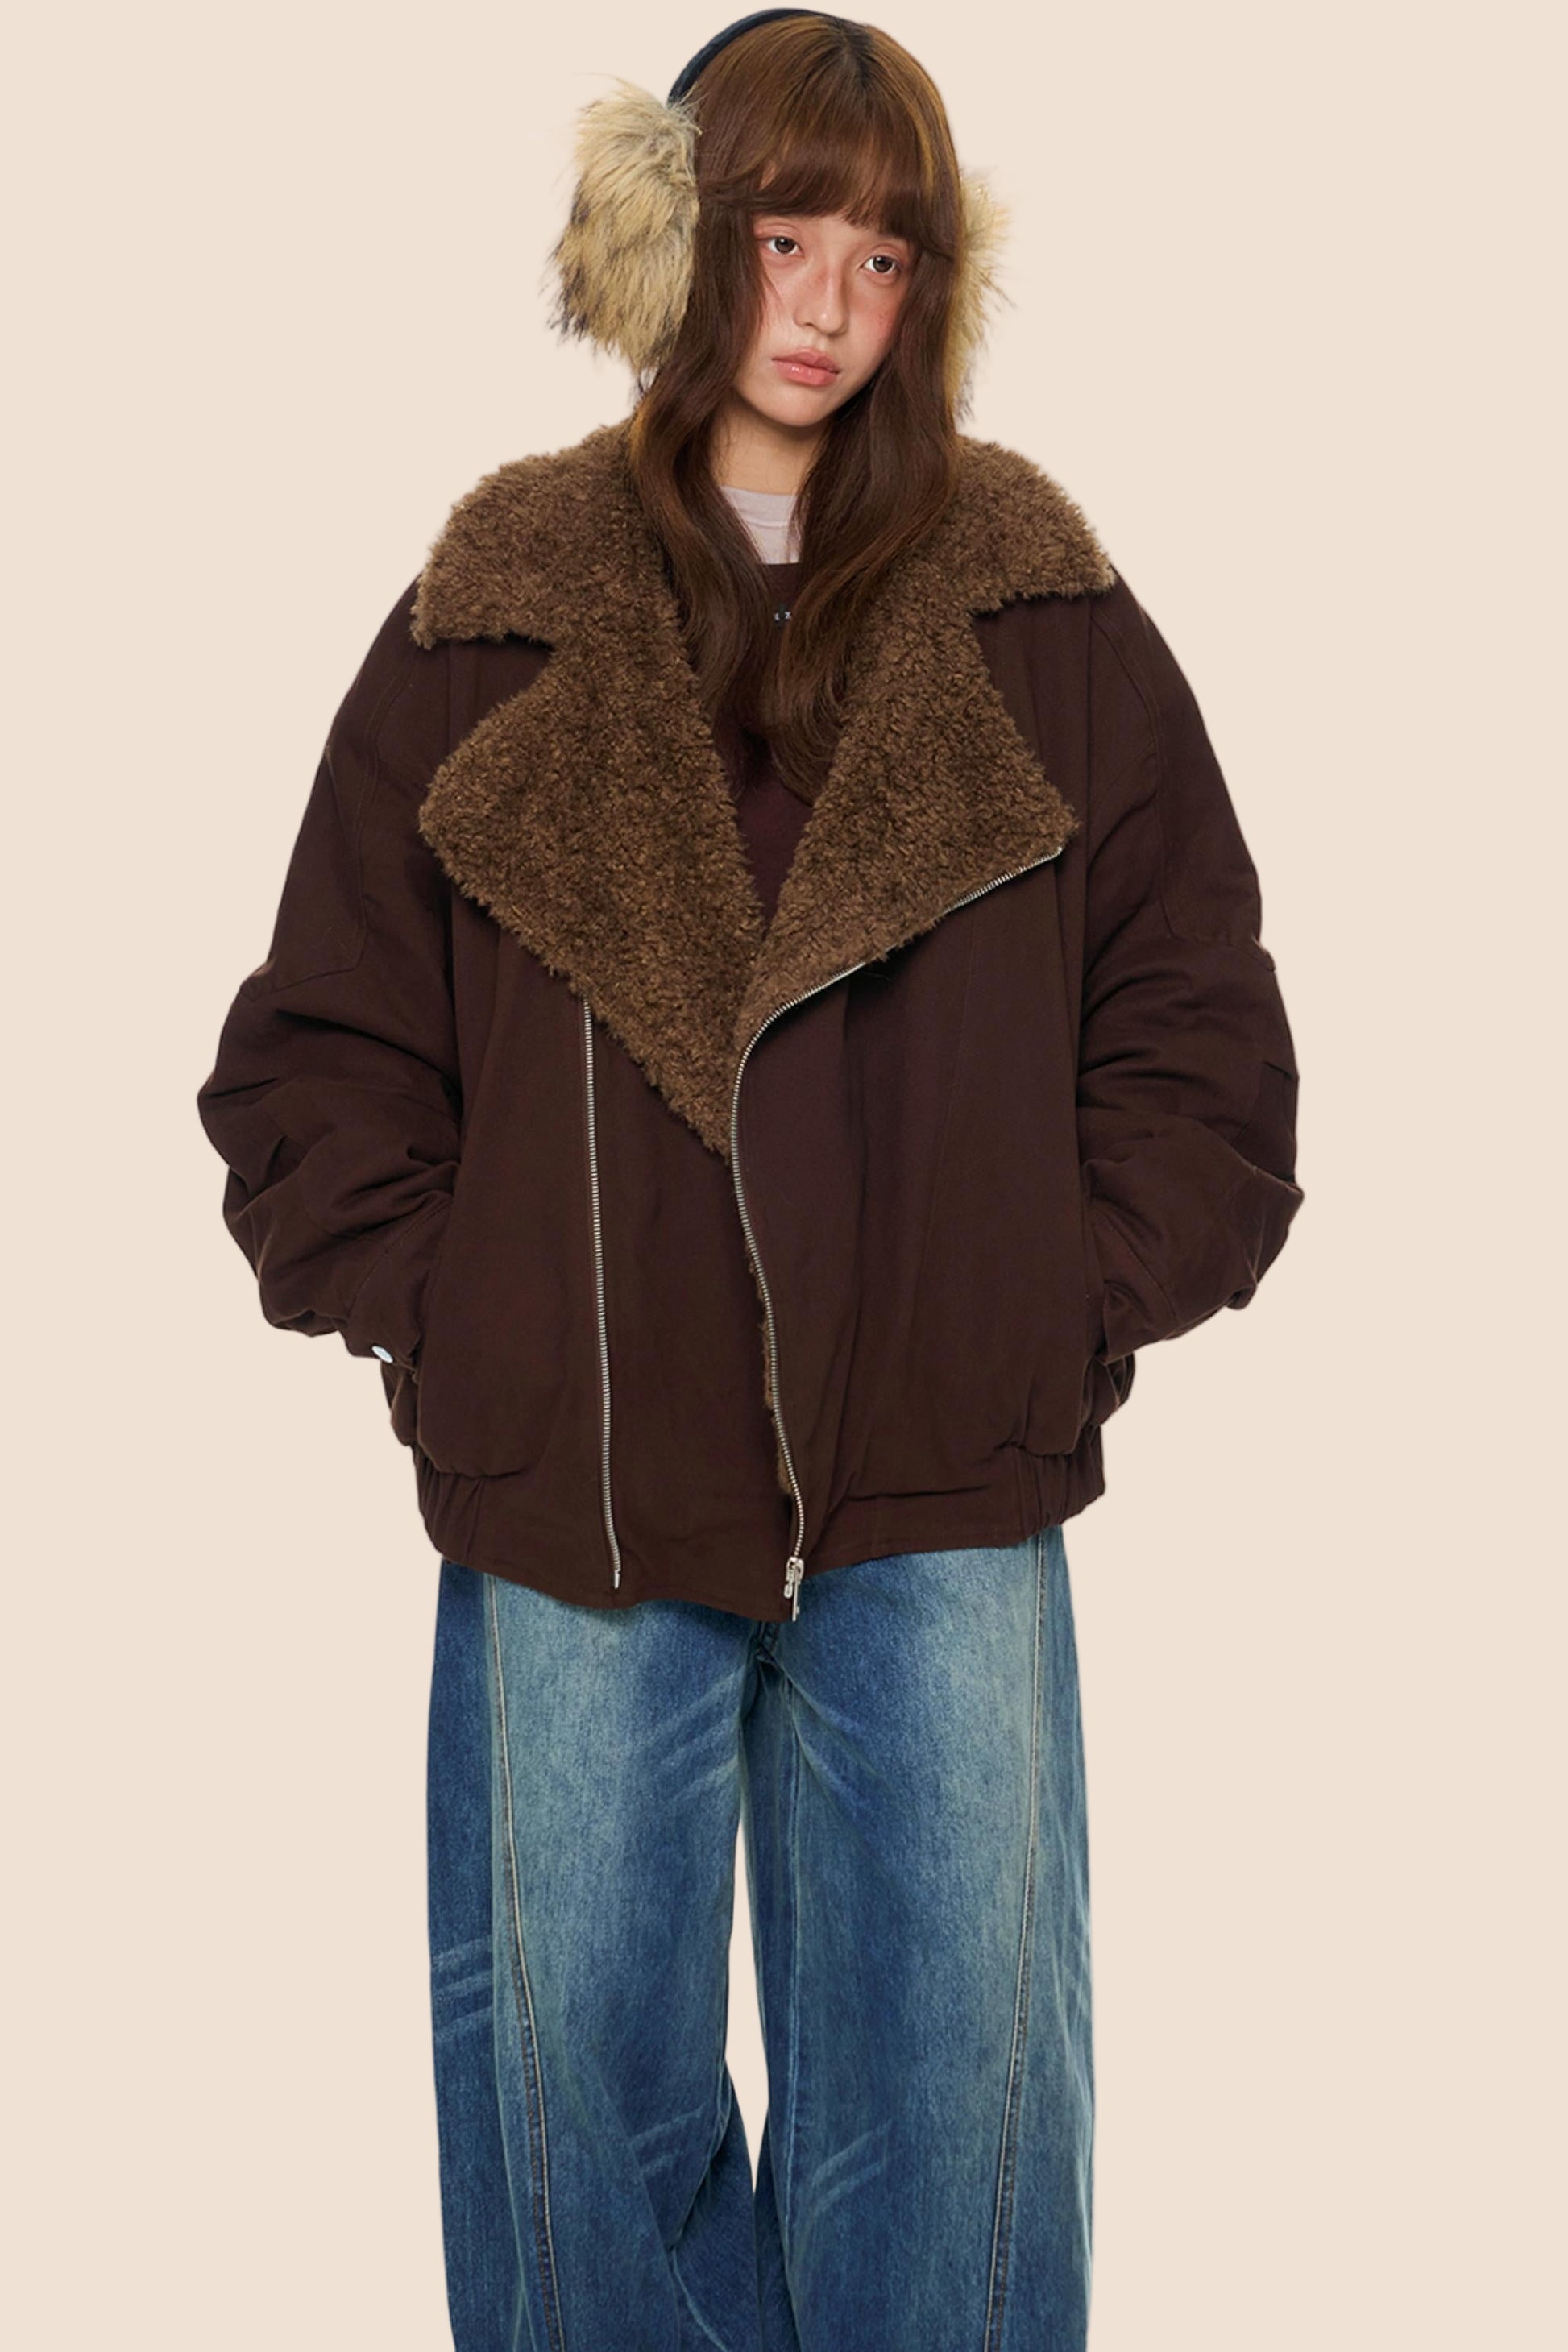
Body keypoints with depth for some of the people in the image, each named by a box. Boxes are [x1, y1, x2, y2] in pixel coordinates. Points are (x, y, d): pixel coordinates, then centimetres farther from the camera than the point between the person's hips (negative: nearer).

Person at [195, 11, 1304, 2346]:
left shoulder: (1041, 614, 5)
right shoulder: (493, 618, 5)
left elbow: (1199, 1018, 6)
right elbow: (320, 1049, 6)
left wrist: (1080, 1310, -3)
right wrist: (445, 1327, -3)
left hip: (948, 1506, 0)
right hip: (569, 1509, 1)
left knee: (954, 2088, 8)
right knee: (579, 2080, 11)